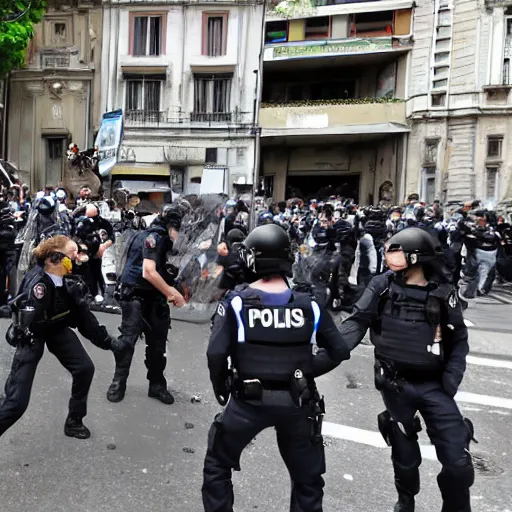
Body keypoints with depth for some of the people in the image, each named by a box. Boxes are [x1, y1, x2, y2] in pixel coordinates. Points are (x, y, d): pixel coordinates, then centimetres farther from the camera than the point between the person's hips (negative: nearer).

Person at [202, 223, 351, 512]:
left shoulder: (237, 302, -11)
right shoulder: (309, 306, -4)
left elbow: (216, 354, -16)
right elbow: (339, 351, -1)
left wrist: (221, 390, 1)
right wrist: (306, 372, 9)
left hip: (249, 400, -2)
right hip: (297, 402, 2)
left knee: (217, 464, 26)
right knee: (308, 478, 26)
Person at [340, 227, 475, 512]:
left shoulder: (443, 295, -4)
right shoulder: (382, 286, -5)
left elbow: (459, 341, 4)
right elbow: (358, 322, -9)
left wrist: (451, 380, -8)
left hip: (434, 385, 0)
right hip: (395, 385, 0)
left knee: (458, 461, -1)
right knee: (405, 456, 15)